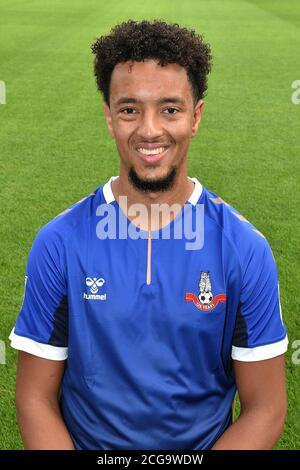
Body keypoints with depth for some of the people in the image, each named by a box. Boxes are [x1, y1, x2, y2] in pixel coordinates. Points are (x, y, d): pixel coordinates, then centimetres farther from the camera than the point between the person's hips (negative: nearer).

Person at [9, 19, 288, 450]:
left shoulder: (245, 249, -10)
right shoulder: (58, 244, -9)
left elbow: (264, 409, -5)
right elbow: (36, 400, -4)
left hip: (207, 442, 0)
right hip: (87, 441, 0)